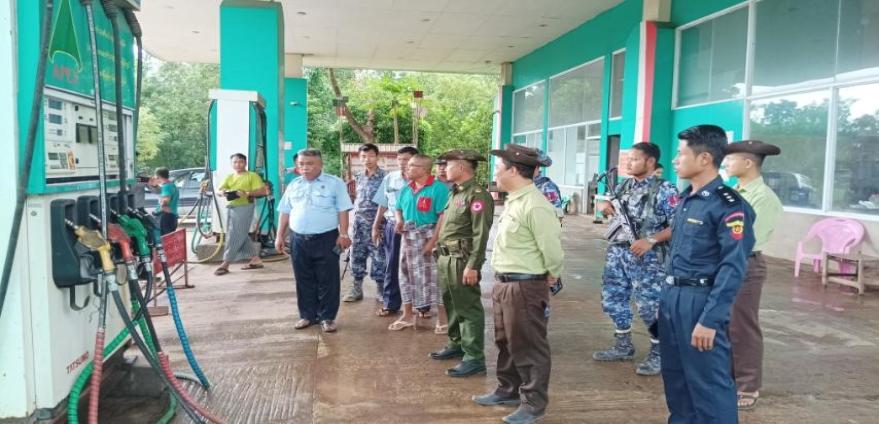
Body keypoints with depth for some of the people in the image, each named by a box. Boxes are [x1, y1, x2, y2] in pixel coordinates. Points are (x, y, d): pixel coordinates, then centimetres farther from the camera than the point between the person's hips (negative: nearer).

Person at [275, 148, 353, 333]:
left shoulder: (335, 183, -2)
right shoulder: (293, 185, 12)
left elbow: (343, 211, -5)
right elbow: (285, 212, 15)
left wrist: (343, 234, -12)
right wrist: (280, 236, 11)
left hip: (326, 239, -4)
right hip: (298, 239, 4)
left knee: (327, 280, 1)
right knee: (304, 280, 10)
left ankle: (327, 317, 11)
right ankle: (307, 315, 22)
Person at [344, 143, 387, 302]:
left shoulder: (384, 177, -5)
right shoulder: (358, 178, 12)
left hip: (377, 221, -5)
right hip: (359, 220, 5)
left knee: (378, 256, 1)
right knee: (357, 254, 8)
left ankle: (380, 289, 12)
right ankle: (356, 288, 18)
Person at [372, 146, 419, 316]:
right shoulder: (389, 178, 6)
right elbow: (383, 204, 13)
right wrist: (376, 226, 13)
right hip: (391, 226, 4)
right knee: (391, 266, 10)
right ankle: (390, 304, 21)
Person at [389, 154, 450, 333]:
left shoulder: (438, 188, -12)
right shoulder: (407, 188, 10)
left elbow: (444, 216, -16)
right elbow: (399, 209, 22)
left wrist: (433, 240, -21)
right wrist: (400, 221, -1)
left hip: (428, 237, -7)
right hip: (408, 237, 7)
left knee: (433, 276, -5)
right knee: (406, 274, 12)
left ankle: (442, 317, 6)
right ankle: (407, 315, 26)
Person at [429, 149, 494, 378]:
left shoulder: (478, 195, -15)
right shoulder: (455, 193, 15)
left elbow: (481, 235, -20)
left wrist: (472, 266, -22)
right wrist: (442, 255, 18)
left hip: (462, 261, -9)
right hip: (446, 259, 9)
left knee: (468, 310, -4)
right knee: (452, 306, 20)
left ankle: (474, 358, 3)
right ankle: (456, 344, 35)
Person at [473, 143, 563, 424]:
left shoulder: (535, 206, -21)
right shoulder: (514, 200, 10)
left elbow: (552, 248, -21)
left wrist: (551, 276, -6)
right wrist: (501, 281, 14)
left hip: (525, 287, -10)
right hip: (503, 283, 10)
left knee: (528, 346, 4)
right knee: (506, 342, 21)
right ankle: (508, 390, 38)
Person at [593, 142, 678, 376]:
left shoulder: (664, 190, -10)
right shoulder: (624, 185, 10)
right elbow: (606, 202, 26)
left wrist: (650, 240, -24)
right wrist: (604, 205, 3)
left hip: (647, 257, -7)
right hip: (617, 251, 8)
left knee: (650, 305, -3)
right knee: (612, 299, 13)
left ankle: (658, 353, 14)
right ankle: (623, 346, 29)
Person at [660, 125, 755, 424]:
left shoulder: (729, 205, -15)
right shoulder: (685, 198, 10)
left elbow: (733, 269, -19)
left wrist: (710, 320, -22)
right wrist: (667, 294, 17)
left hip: (701, 301, -8)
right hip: (671, 297, 8)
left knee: (708, 382, 2)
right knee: (675, 375, 19)